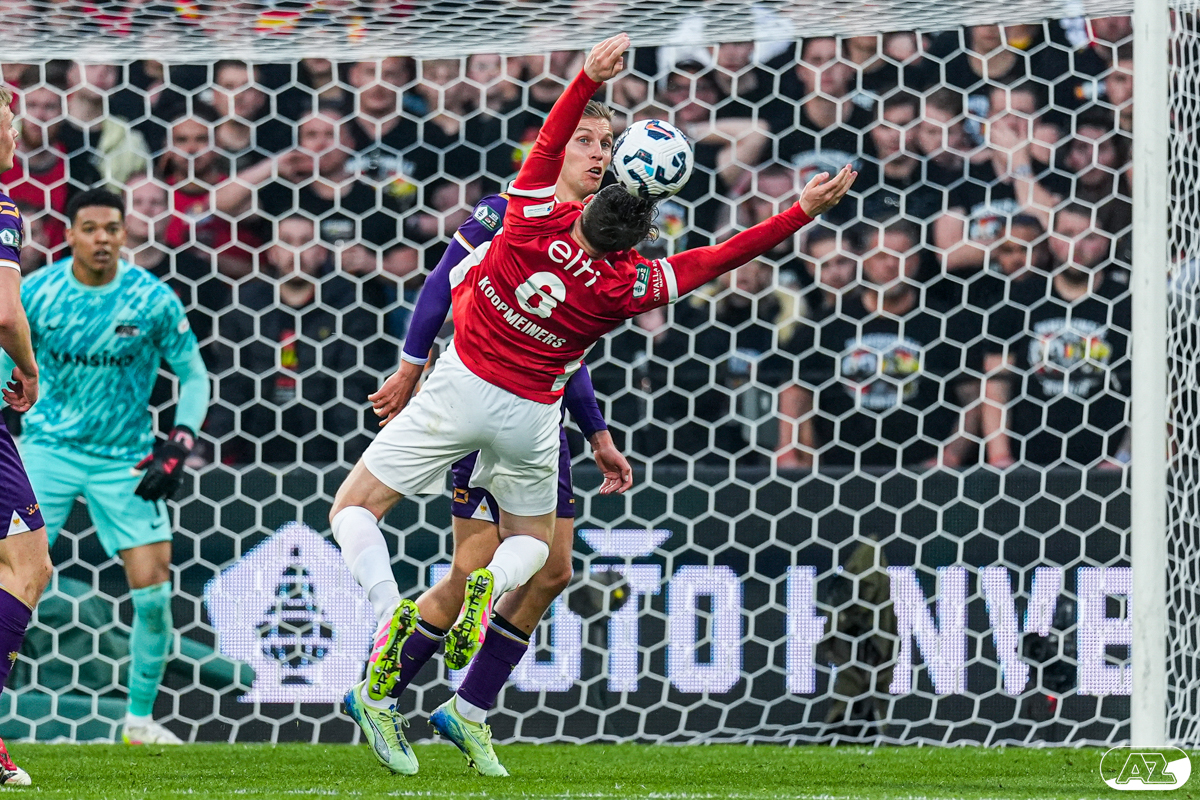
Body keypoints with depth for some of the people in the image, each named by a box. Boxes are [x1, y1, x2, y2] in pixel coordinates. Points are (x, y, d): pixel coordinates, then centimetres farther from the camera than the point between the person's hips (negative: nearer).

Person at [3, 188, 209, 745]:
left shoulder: (154, 299, -8)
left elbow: (194, 375, 2)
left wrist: (177, 448, -10)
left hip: (125, 457, 0)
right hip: (49, 448, 0)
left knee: (152, 587, -7)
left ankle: (140, 719, 9)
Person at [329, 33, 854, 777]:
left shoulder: (538, 222, -19)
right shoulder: (626, 286, -15)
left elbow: (549, 146, -8)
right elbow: (715, 260, -9)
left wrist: (588, 80, -7)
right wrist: (802, 213, -7)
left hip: (462, 387, -1)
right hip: (529, 416, 1)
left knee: (355, 509, 7)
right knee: (533, 541, 26)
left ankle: (392, 614, -24)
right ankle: (488, 590, -12)